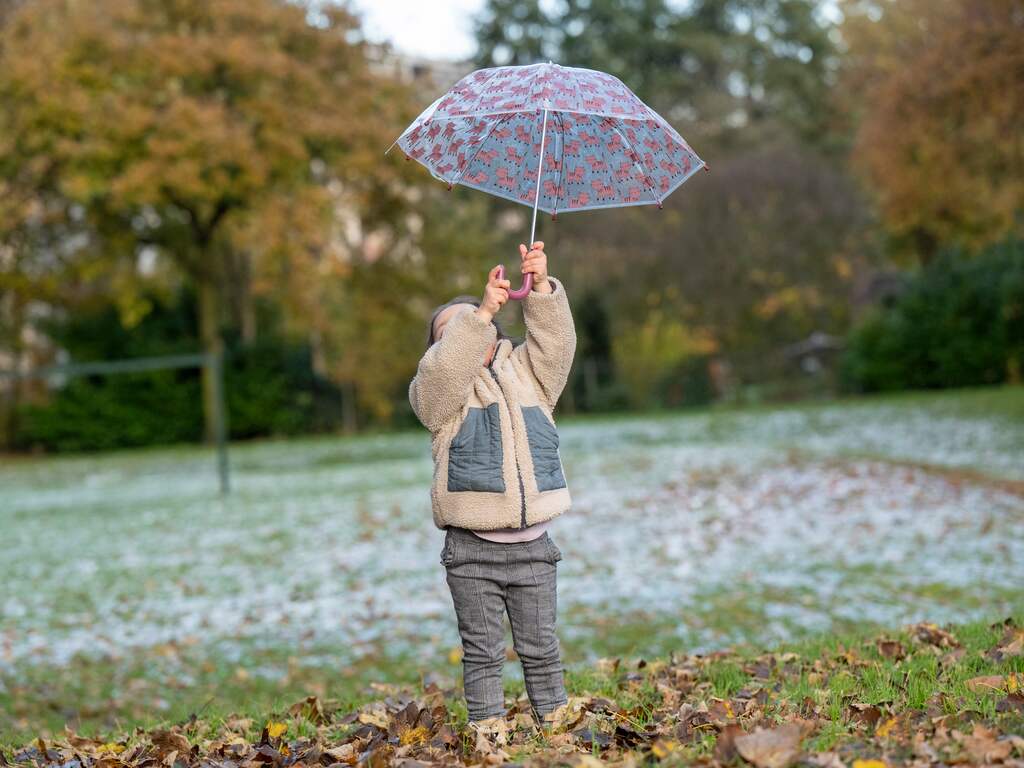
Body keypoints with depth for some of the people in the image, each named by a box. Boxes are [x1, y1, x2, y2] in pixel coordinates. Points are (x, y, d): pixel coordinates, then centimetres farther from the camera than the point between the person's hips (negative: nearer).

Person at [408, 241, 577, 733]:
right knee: (482, 652, 4)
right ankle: (486, 730, 10)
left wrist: (541, 289, -13)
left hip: (532, 547, 2)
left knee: (540, 648, 10)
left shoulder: (526, 374, 14)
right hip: (472, 551, -2)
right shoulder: (437, 392, 3)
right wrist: (481, 312, -24)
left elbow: (555, 343, 0)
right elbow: (443, 369, -18)